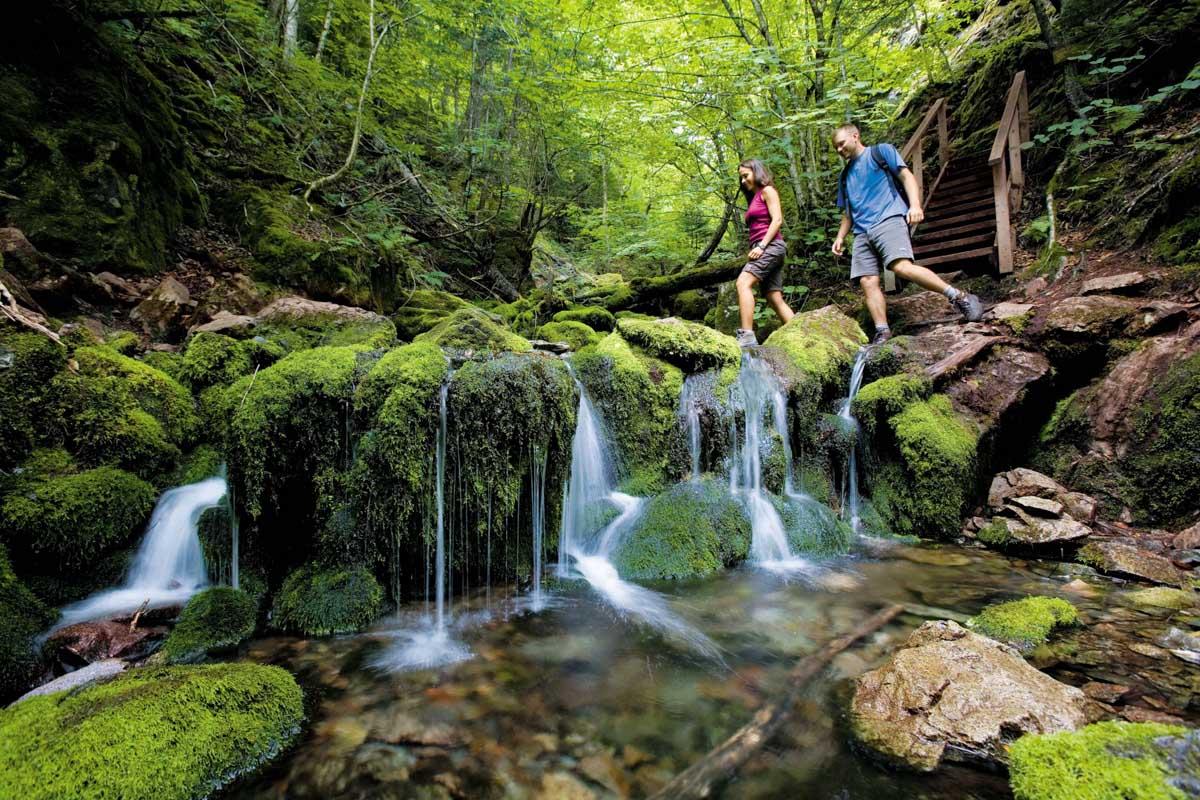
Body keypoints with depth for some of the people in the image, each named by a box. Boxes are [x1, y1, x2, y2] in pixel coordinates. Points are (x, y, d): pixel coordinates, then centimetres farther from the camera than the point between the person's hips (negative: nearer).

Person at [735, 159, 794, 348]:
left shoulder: (767, 191, 4)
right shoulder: (753, 198, 27)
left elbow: (777, 220, -9)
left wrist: (761, 246, -18)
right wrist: (756, 249, 10)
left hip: (770, 246, -9)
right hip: (761, 250, 9)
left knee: (743, 283, -27)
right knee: (775, 299, 0)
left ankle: (747, 336, -37)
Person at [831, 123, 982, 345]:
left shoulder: (880, 151, 13)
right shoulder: (845, 175, 29)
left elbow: (906, 176, 2)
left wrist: (915, 205, -14)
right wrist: (840, 236, 17)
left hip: (888, 219, -6)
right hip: (862, 233, 6)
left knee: (902, 267, -27)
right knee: (867, 282, -10)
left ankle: (960, 298, -18)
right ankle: (882, 332, -11)